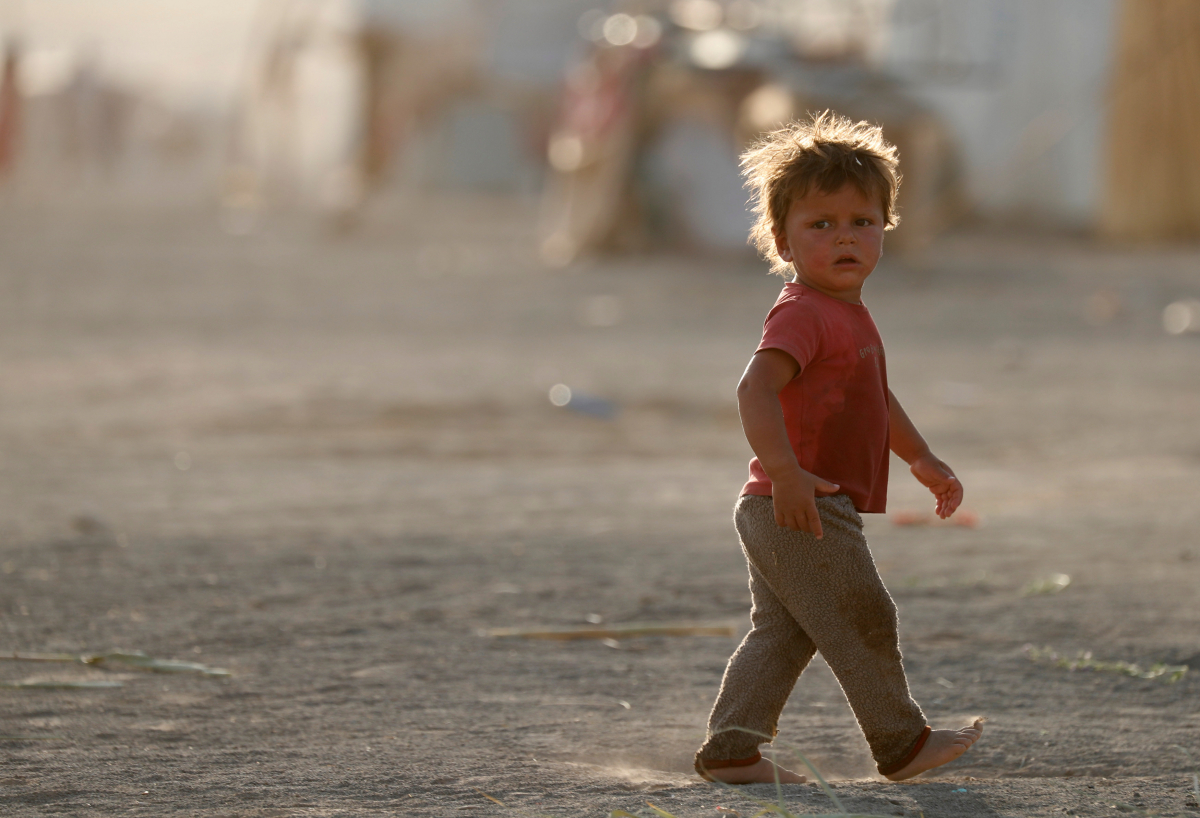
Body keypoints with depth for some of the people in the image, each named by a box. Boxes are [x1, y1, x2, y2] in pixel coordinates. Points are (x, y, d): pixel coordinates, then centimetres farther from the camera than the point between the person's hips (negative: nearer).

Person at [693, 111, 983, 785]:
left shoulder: (851, 317, 17)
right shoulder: (803, 314, -17)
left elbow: (877, 399, 33)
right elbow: (756, 388, -31)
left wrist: (924, 460, 36)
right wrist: (785, 470, -40)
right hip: (802, 509, -10)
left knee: (781, 632, 12)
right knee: (864, 622, 1)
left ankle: (731, 748, 12)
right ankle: (903, 743, 13)